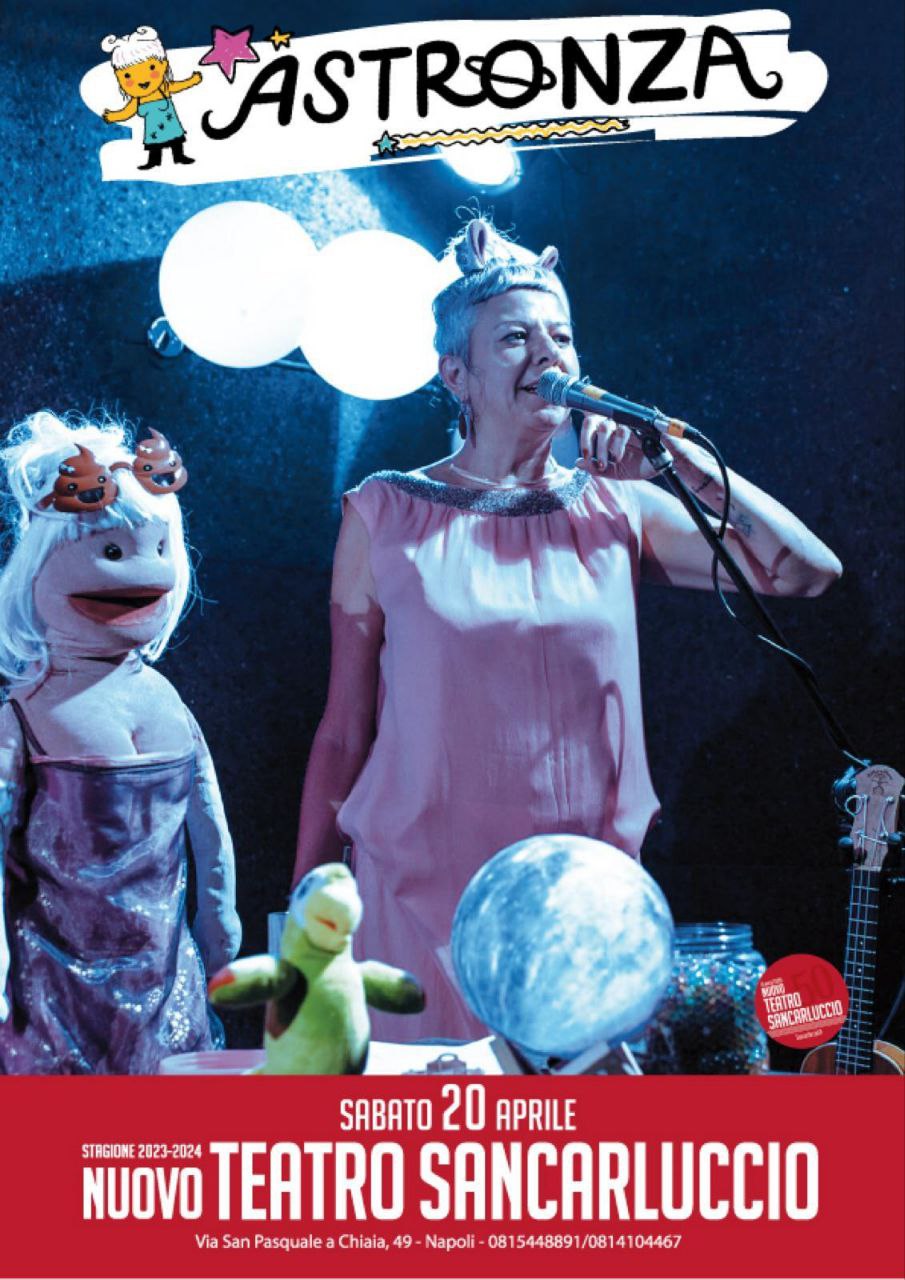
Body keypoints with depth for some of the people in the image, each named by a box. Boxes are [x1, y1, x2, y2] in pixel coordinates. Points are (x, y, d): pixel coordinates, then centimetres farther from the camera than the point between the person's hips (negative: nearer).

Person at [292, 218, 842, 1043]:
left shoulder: (619, 509, 3)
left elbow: (809, 570, -5)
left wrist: (678, 459, -8)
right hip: (422, 893, -1)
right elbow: (344, 731, 2)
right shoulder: (386, 515, -1)